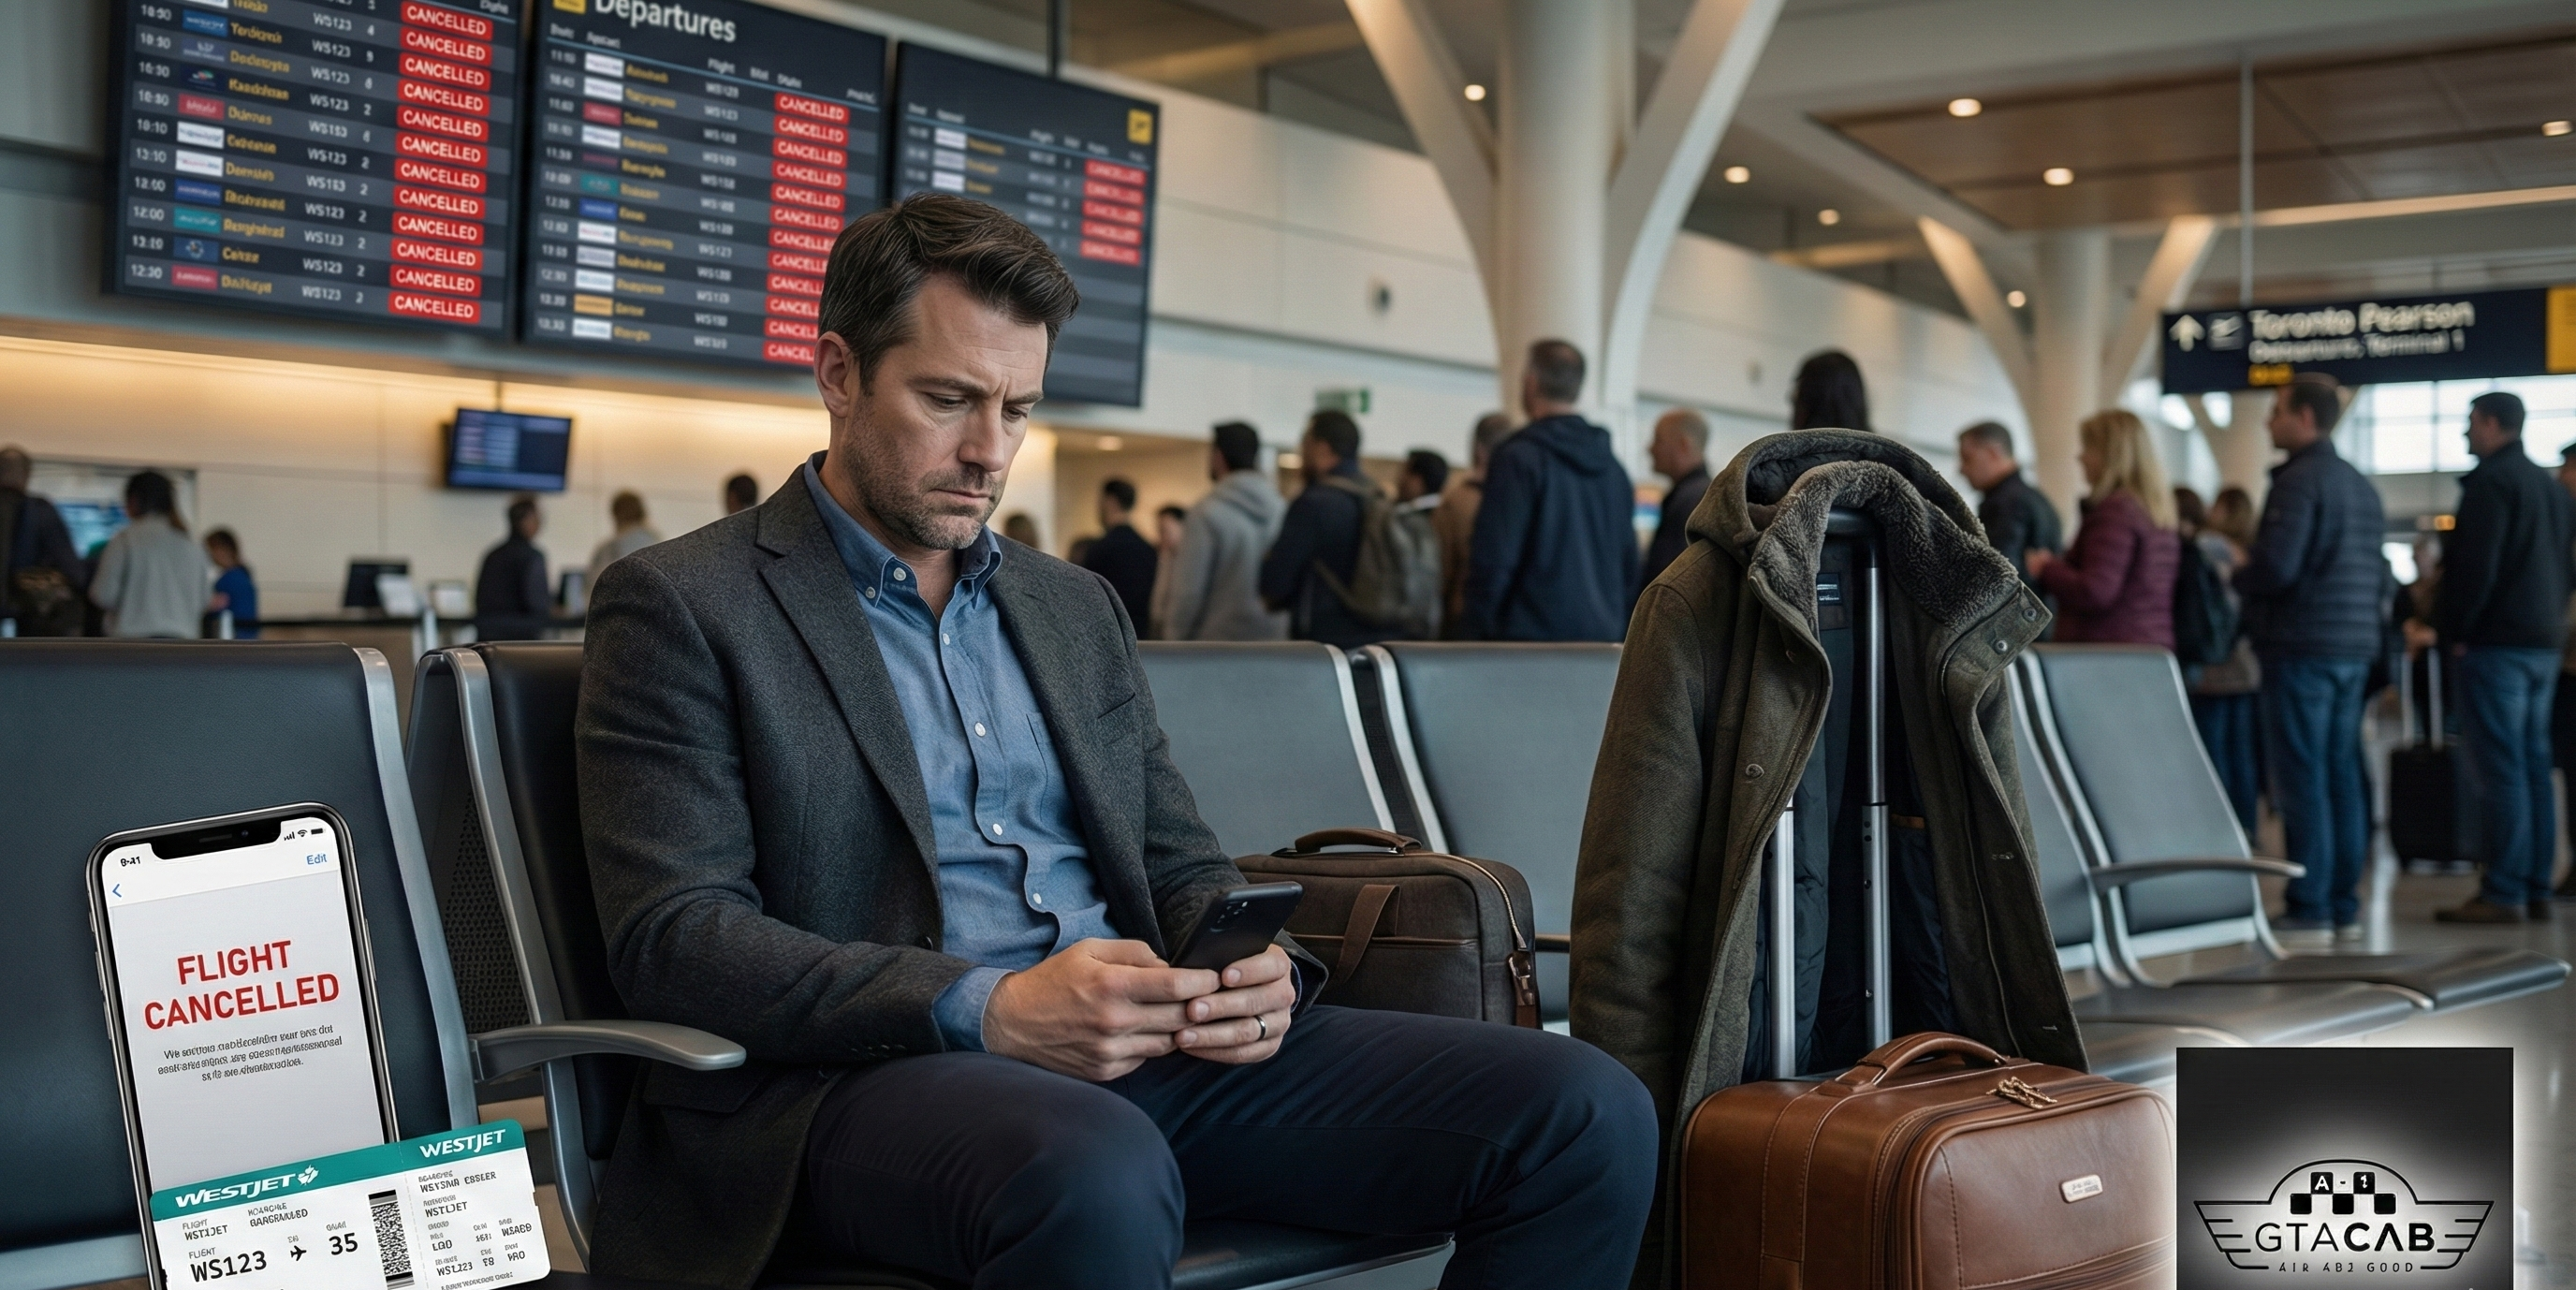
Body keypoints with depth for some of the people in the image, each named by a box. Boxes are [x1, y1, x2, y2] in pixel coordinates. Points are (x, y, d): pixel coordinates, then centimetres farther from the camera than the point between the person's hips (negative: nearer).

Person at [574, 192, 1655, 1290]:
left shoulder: (1075, 608, 23)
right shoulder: (679, 607, 3)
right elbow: (672, 937, -8)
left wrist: (1255, 970, -3)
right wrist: (989, 1012, -20)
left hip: (1144, 1046, 6)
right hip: (856, 1076, -6)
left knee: (1585, 1115, -11)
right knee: (1099, 1174, -42)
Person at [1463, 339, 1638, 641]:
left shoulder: (1518, 459, -7)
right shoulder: (1613, 468, 14)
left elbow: (1494, 560, -11)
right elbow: (1630, 568, 18)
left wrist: (1478, 635, -5)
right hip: (1603, 637, 6)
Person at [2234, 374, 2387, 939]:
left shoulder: (2300, 480, -12)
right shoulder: (2361, 485, 15)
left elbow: (2275, 568, -20)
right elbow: (2379, 573, 18)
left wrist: (2238, 575, -2)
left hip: (2301, 645, -8)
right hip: (2355, 648, 8)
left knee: (2301, 777, -5)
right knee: (2342, 773, 10)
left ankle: (2308, 906, -4)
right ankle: (2345, 904, 13)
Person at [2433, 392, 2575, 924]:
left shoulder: (2491, 481, -11)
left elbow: (2475, 566, -18)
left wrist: (2453, 630, -10)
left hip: (2497, 642, -9)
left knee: (2496, 769, -9)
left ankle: (2502, 894, -11)